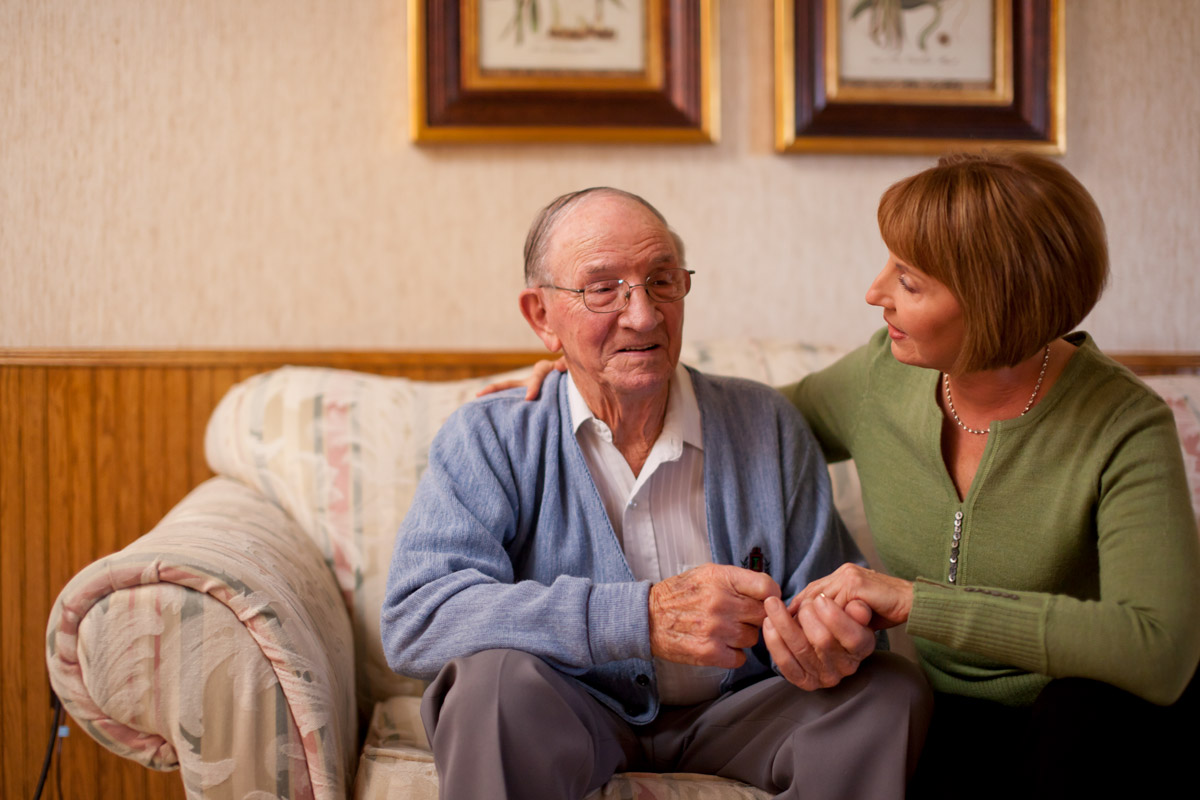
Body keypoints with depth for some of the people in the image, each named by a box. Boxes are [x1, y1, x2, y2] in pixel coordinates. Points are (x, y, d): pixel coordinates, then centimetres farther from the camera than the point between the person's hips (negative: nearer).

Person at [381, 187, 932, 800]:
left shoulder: (767, 426, 1)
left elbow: (826, 590, 2)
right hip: (564, 727, -3)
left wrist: (830, 631, -27)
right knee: (494, 675, -33)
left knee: (891, 688, -19)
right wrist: (642, 617, -31)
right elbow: (414, 620, -22)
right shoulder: (489, 440, -8)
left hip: (732, 718, 3)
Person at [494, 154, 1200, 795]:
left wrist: (917, 601, -35)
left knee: (1095, 706, -37)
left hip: (1095, 723, -2)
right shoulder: (885, 376, -6)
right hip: (954, 720, 3)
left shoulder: (1123, 426, -21)